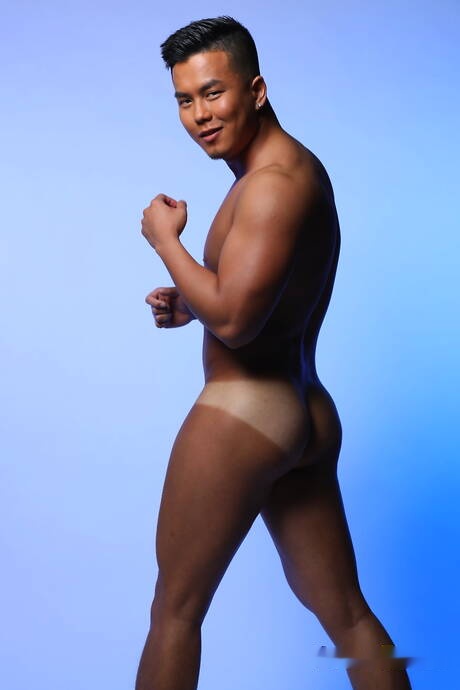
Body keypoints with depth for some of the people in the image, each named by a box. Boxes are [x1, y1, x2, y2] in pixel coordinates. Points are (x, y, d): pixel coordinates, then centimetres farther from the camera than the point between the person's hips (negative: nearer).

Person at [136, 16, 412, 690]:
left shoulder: (274, 182, -18)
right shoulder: (295, 169, 14)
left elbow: (233, 319, -25)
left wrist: (165, 239, -12)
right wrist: (189, 304, 9)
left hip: (243, 414, -10)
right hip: (310, 415, 10)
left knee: (176, 609, 8)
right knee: (346, 613, 14)